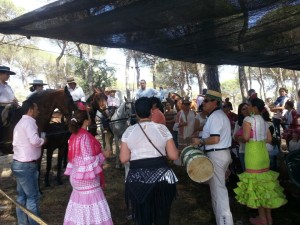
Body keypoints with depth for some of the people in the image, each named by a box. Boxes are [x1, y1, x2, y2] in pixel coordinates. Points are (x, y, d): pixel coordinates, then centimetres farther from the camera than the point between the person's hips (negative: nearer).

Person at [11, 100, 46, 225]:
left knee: (22, 196, 15)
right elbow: (34, 140, -30)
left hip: (18, 164, 10)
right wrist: (43, 140, -11)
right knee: (33, 196, 0)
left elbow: (16, 143, 20)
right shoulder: (29, 121, -15)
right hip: (27, 165, -10)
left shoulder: (20, 123, 17)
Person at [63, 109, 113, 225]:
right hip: (87, 177, -8)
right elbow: (89, 160, -22)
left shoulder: (74, 136, 5)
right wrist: (103, 155, -10)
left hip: (77, 176, 9)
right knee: (91, 205, 2)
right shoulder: (85, 137, -21)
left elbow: (74, 157, 12)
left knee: (80, 204, 17)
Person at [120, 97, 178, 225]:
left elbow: (123, 159, -3)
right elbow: (174, 156, -5)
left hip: (136, 179, 1)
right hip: (161, 176, 0)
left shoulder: (129, 131, -2)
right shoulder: (161, 128, -4)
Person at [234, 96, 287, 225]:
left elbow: (246, 137, -20)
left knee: (256, 184, 2)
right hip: (263, 153, 8)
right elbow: (269, 139, 14)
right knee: (264, 182, 15)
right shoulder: (264, 121, 12)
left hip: (253, 153, -8)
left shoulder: (248, 119, -12)